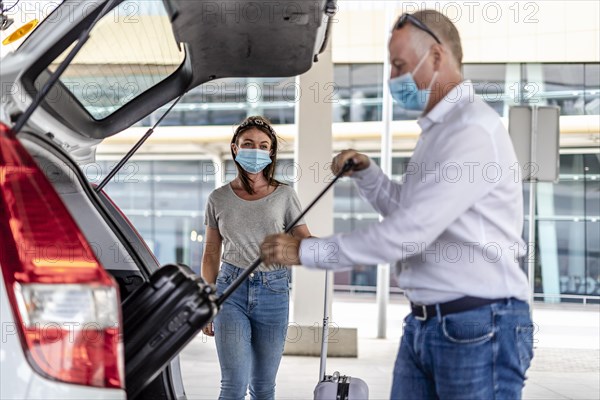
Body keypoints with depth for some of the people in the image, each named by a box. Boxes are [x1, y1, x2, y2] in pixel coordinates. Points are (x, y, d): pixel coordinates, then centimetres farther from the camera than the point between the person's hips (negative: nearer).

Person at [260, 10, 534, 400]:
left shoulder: (473, 130, -17)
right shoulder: (437, 130, 17)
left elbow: (409, 231, -23)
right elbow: (407, 211, 29)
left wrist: (307, 251, -17)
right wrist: (366, 173, 11)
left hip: (479, 327, -9)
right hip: (422, 323, 10)